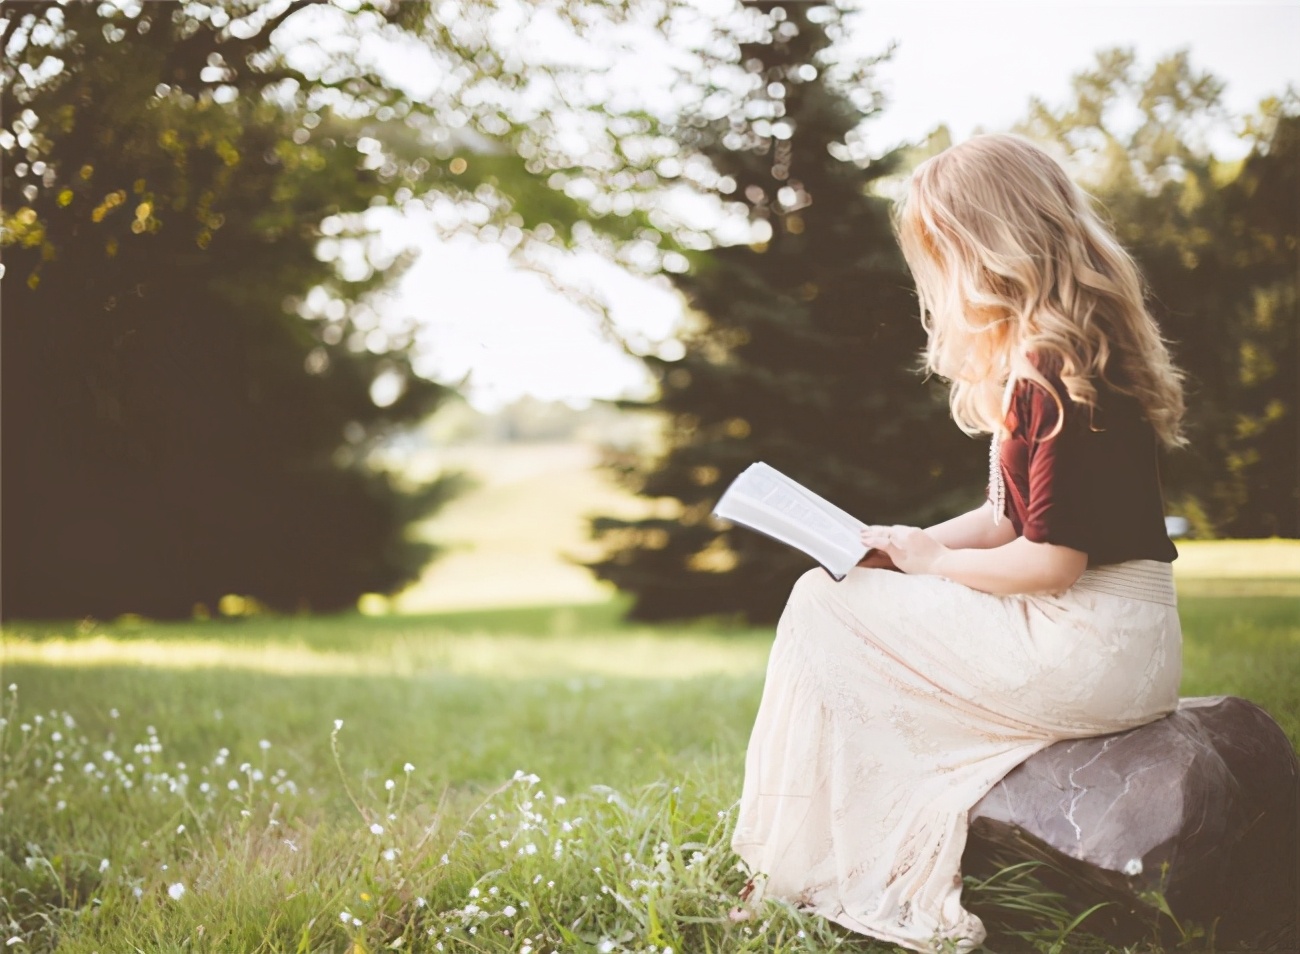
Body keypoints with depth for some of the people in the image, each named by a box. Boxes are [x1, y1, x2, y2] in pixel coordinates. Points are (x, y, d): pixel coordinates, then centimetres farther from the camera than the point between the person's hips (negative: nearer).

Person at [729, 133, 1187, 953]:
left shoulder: (1057, 371, -20)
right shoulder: (1038, 359, 12)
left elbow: (1052, 561, -22)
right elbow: (1013, 518, 17)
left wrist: (932, 560, -7)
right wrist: (903, 546, 6)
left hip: (1089, 653, -10)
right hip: (1115, 643, 10)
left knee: (824, 607, -4)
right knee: (837, 597, 13)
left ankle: (806, 875, 8)